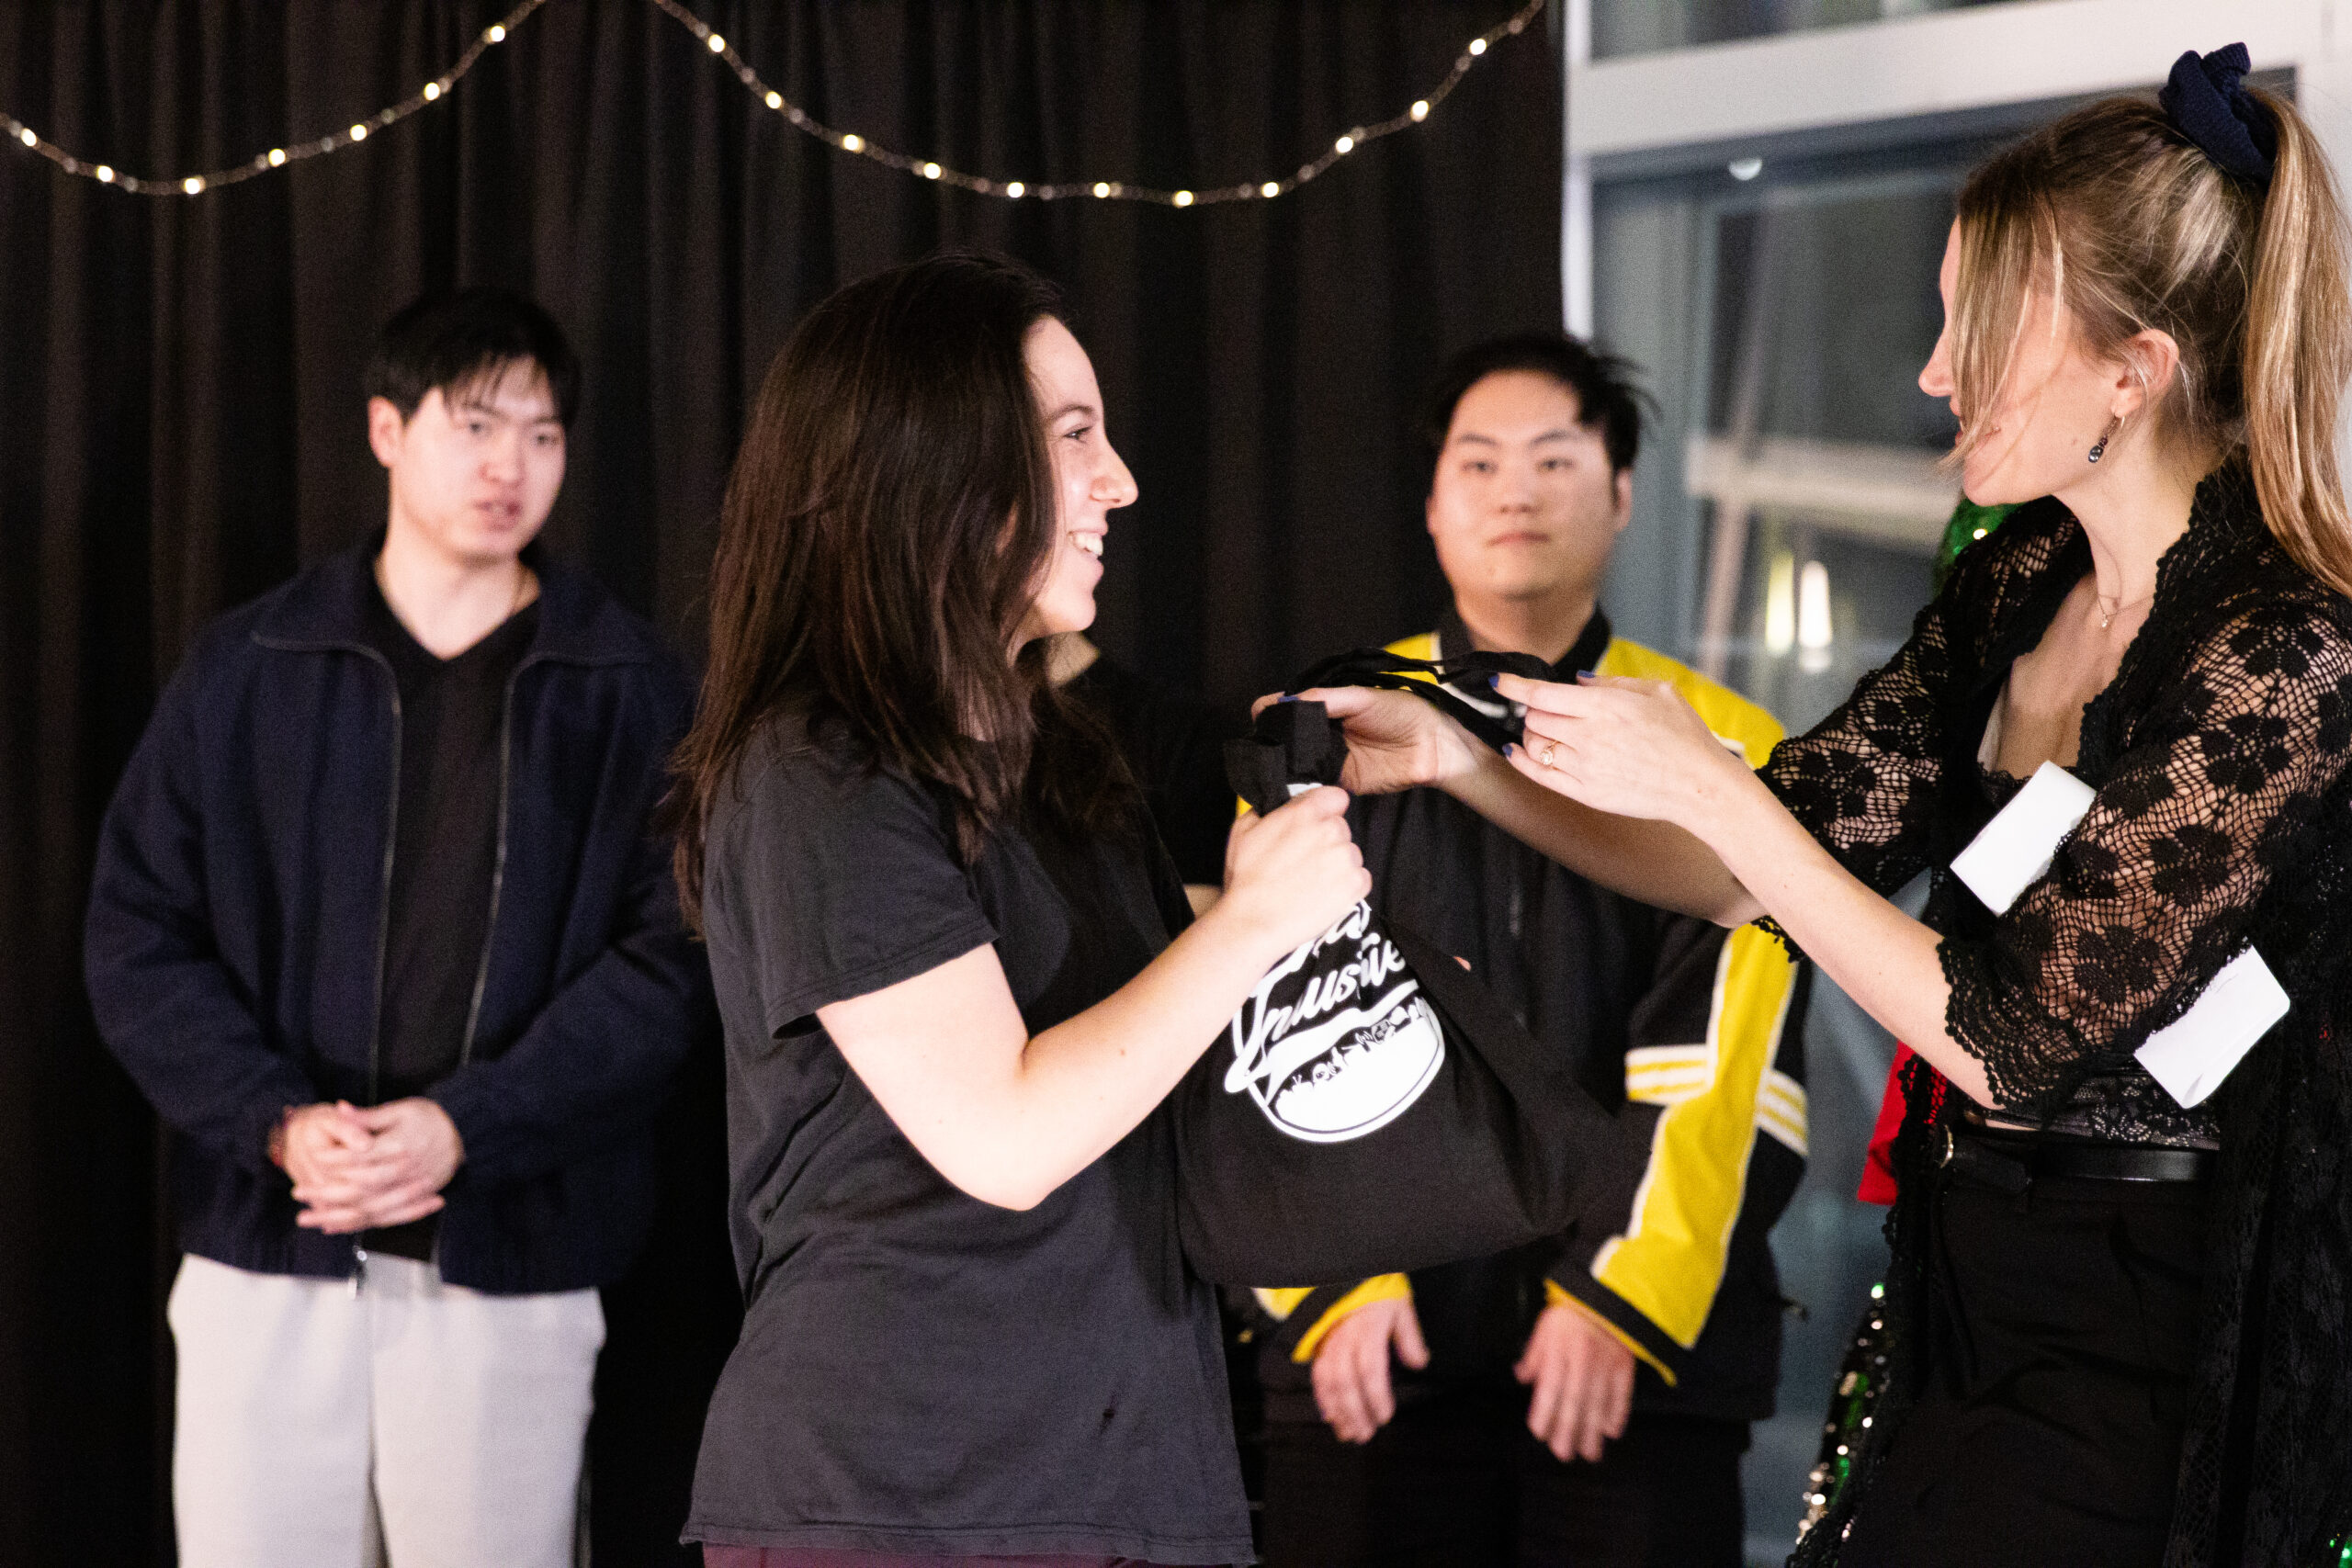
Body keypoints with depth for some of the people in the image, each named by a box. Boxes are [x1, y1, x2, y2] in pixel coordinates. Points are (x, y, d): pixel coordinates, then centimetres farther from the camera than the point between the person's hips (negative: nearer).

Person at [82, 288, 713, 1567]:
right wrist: (278, 1122, -11)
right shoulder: (245, 671, 8)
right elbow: (137, 934, 5)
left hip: (510, 1266, -1)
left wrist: (465, 1128, -15)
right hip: (265, 1256, 1)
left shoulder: (628, 691, 4)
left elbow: (666, 957, -4)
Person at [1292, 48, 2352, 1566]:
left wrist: (1705, 782, -18)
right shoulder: (2020, 585, 4)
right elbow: (1749, 867, 8)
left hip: (2141, 1341, -7)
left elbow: (2008, 1037, -20)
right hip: (1976, 1269, 8)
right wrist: (1450, 759, -2)